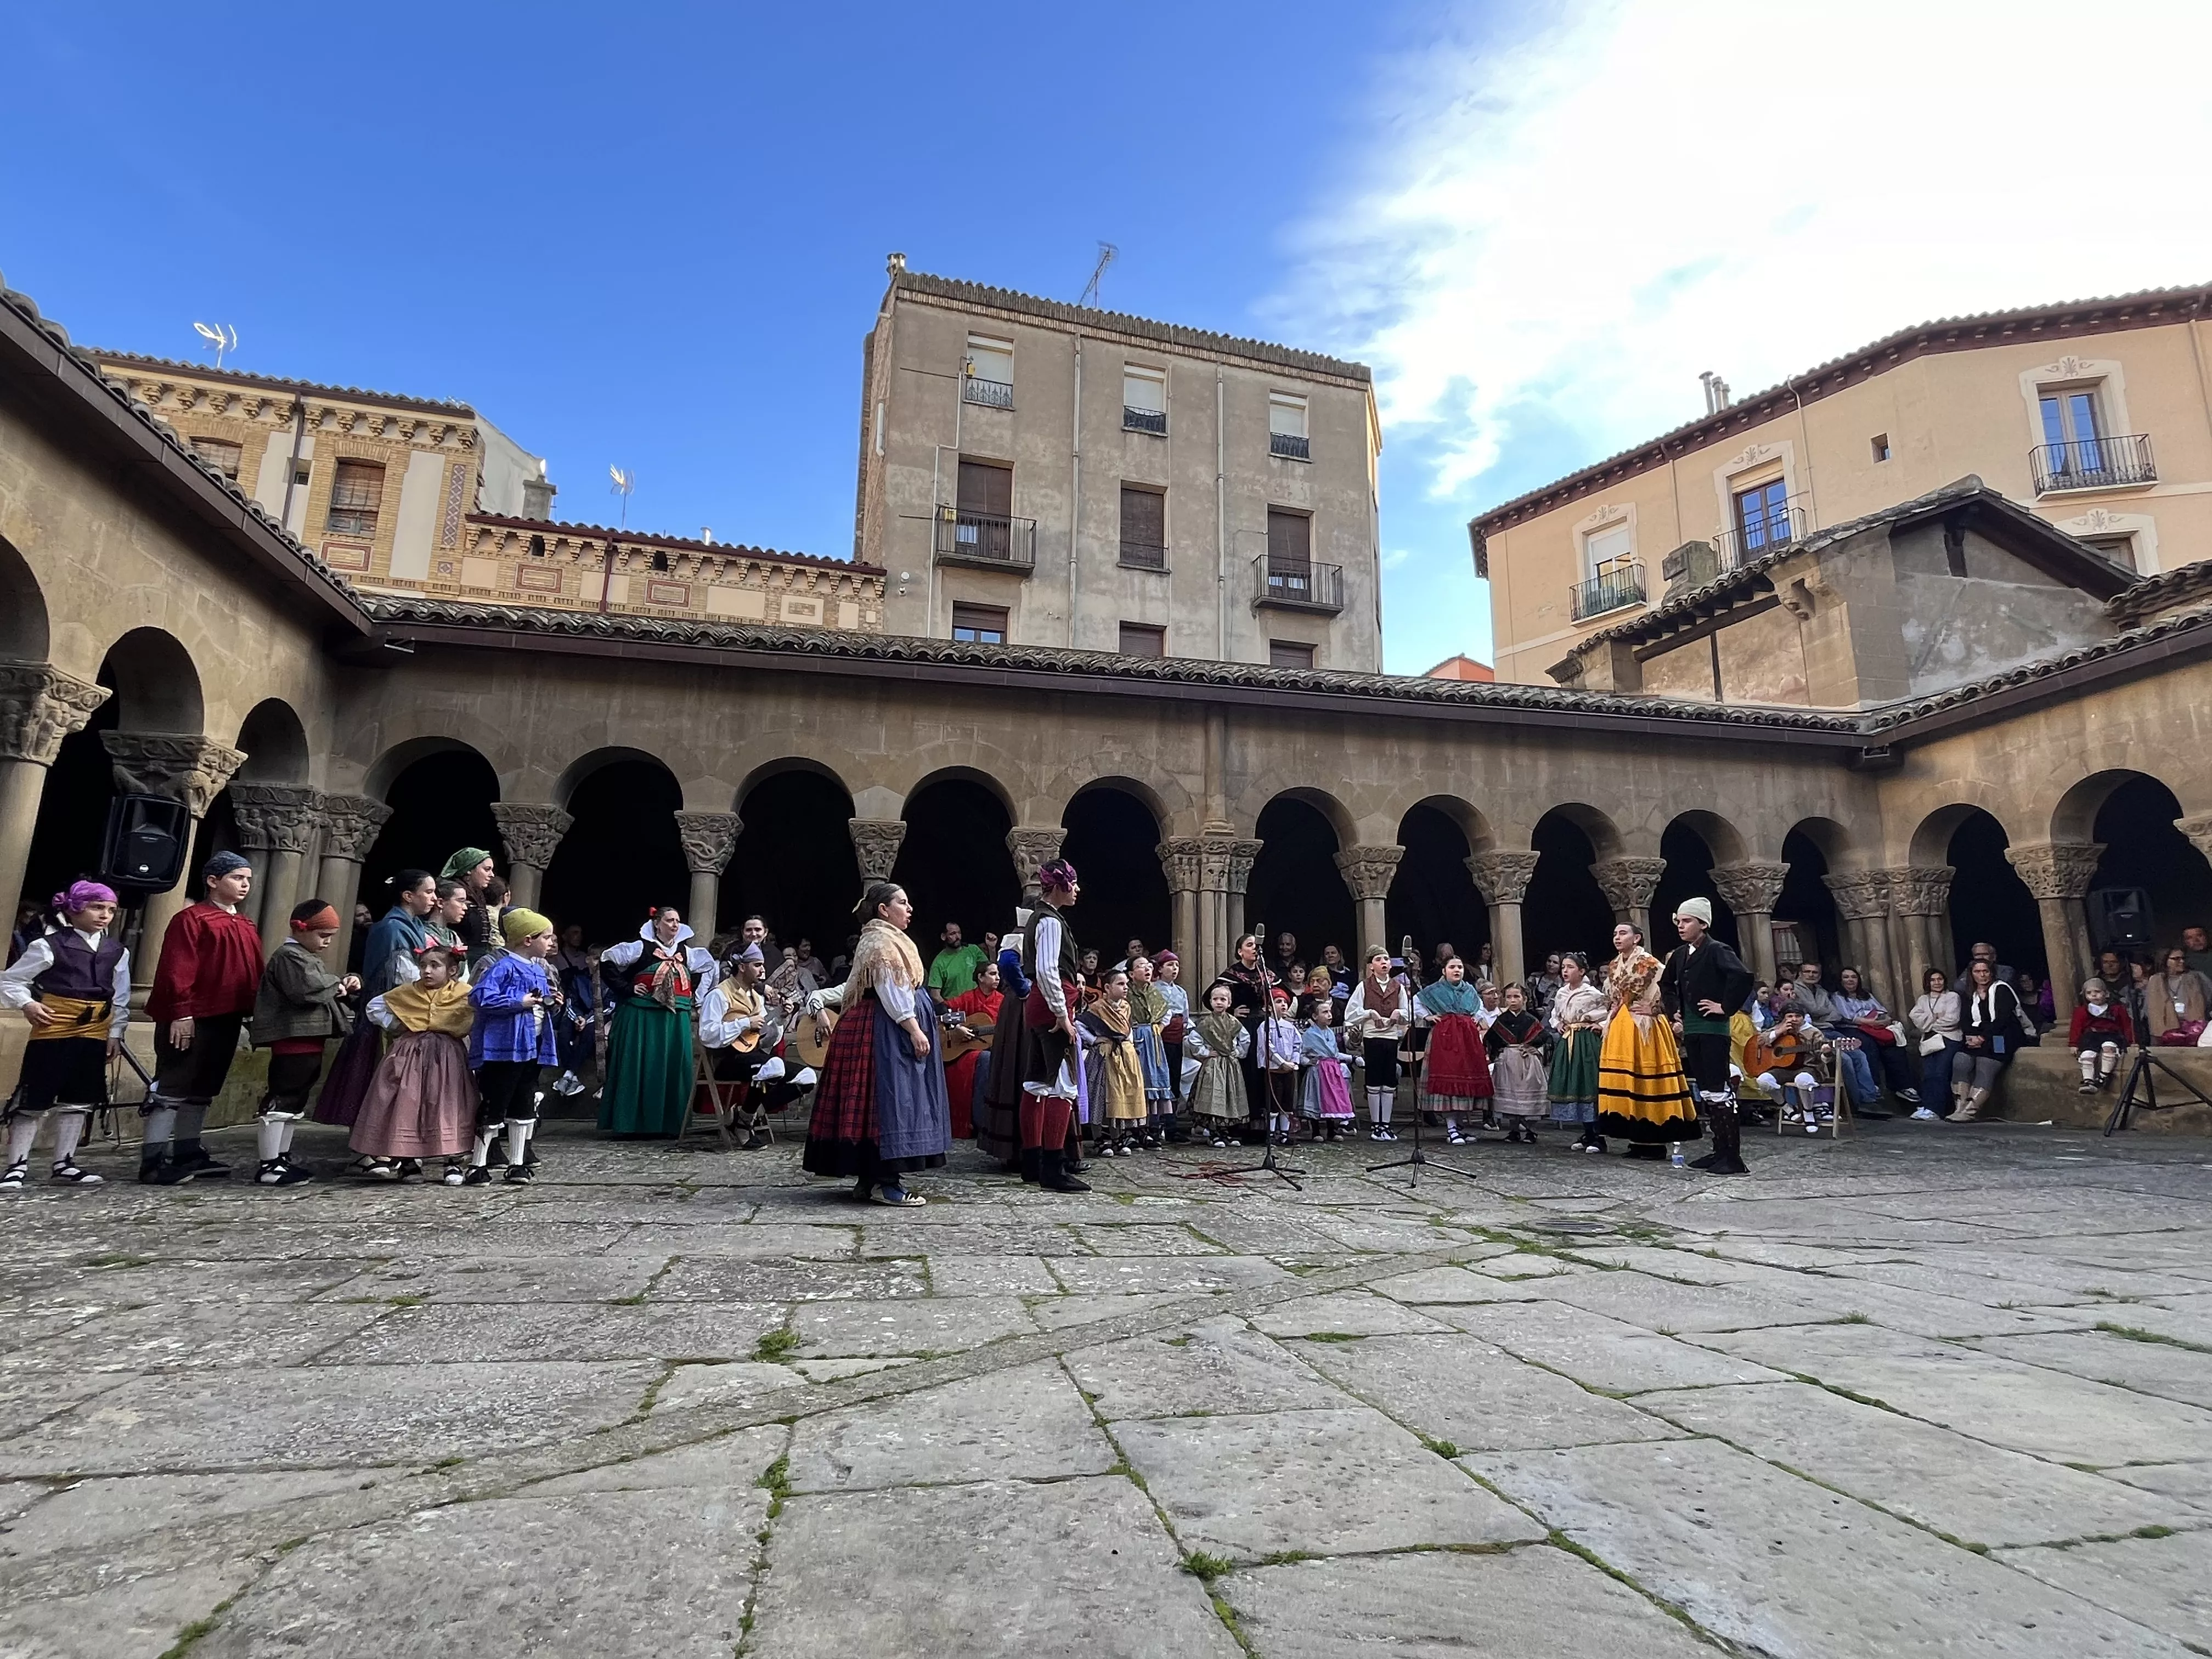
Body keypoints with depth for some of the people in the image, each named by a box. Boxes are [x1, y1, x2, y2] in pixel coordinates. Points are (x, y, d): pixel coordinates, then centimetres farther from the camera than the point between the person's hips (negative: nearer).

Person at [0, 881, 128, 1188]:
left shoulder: (117, 951, 8)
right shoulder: (48, 945, -5)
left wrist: (115, 1033, 8)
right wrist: (27, 1004, -17)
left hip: (94, 1033, 5)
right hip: (53, 1030, -5)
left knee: (79, 1101, 10)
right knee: (34, 1100, -3)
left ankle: (64, 1164, 18)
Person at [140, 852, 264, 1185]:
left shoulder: (247, 926, 16)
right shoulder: (191, 919, -8)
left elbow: (255, 973, 18)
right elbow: (176, 971, -14)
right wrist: (181, 1013, -19)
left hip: (227, 1020, 8)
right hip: (190, 1020, -8)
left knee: (203, 1091, 14)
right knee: (172, 1088, -4)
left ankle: (188, 1154, 22)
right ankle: (153, 1161, 0)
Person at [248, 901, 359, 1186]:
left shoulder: (307, 957, 22)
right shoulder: (290, 956, -12)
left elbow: (324, 988, 28)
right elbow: (307, 990, -27)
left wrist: (345, 982, 8)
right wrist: (337, 986, -11)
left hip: (309, 1038, 11)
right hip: (293, 1037, -11)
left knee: (295, 1100, 17)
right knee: (282, 1100, -8)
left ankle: (281, 1159, 27)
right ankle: (269, 1167, -5)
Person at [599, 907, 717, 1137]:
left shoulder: (687, 953, 11)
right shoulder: (640, 948, -3)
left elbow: (708, 967, 28)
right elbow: (606, 961, -4)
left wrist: (694, 996, 17)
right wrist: (627, 988, -8)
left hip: (677, 1021, 5)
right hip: (641, 1017, -4)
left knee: (674, 1070, 3)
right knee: (638, 1069, -3)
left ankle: (669, 1123, 10)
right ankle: (630, 1123, 2)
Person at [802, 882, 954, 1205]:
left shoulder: (884, 939, 21)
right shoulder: (882, 941, -13)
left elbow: (853, 987, 19)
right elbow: (892, 992, -20)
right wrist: (915, 1030, -22)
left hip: (880, 1028, 11)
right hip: (889, 1030, -11)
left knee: (873, 1100, 10)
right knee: (891, 1098, -12)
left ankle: (869, 1178, 14)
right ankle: (886, 1183, -11)